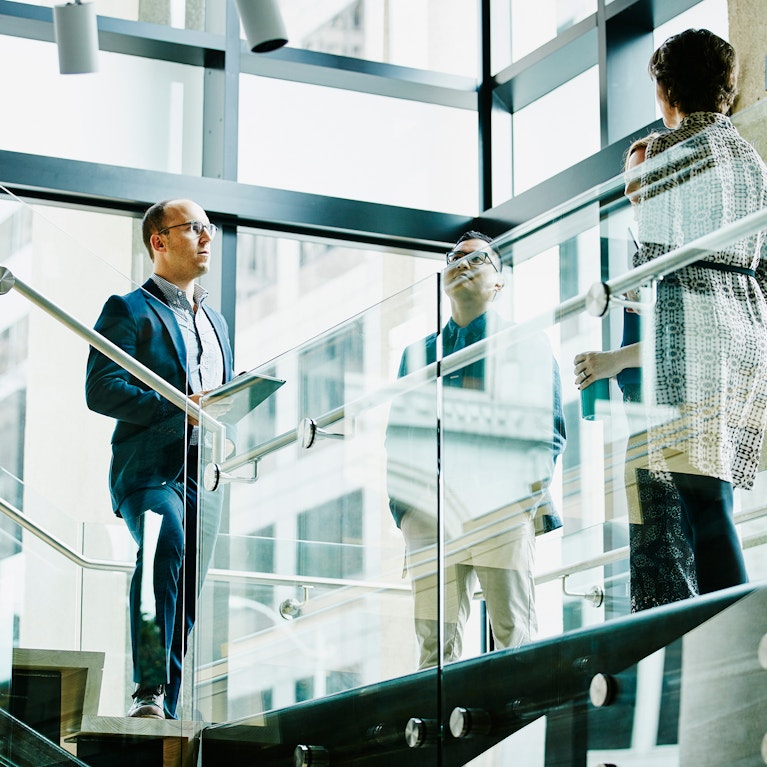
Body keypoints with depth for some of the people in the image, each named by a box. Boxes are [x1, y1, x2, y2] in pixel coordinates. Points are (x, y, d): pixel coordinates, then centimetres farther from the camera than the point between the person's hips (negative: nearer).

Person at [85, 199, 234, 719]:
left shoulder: (216, 321, 27)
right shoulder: (129, 311, 4)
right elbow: (100, 389, -9)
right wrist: (178, 408, -18)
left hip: (205, 475, 7)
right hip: (149, 467, -7)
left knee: (187, 602, 3)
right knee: (165, 543, -33)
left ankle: (165, 713, 7)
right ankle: (148, 690, -36)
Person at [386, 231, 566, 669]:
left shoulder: (527, 346, 15)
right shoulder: (419, 353, 23)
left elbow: (550, 428, 8)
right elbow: (398, 438, 19)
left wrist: (527, 485, -9)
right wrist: (403, 508, 4)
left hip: (502, 506, -2)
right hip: (431, 516, 2)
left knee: (515, 637, -5)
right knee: (435, 640, -4)